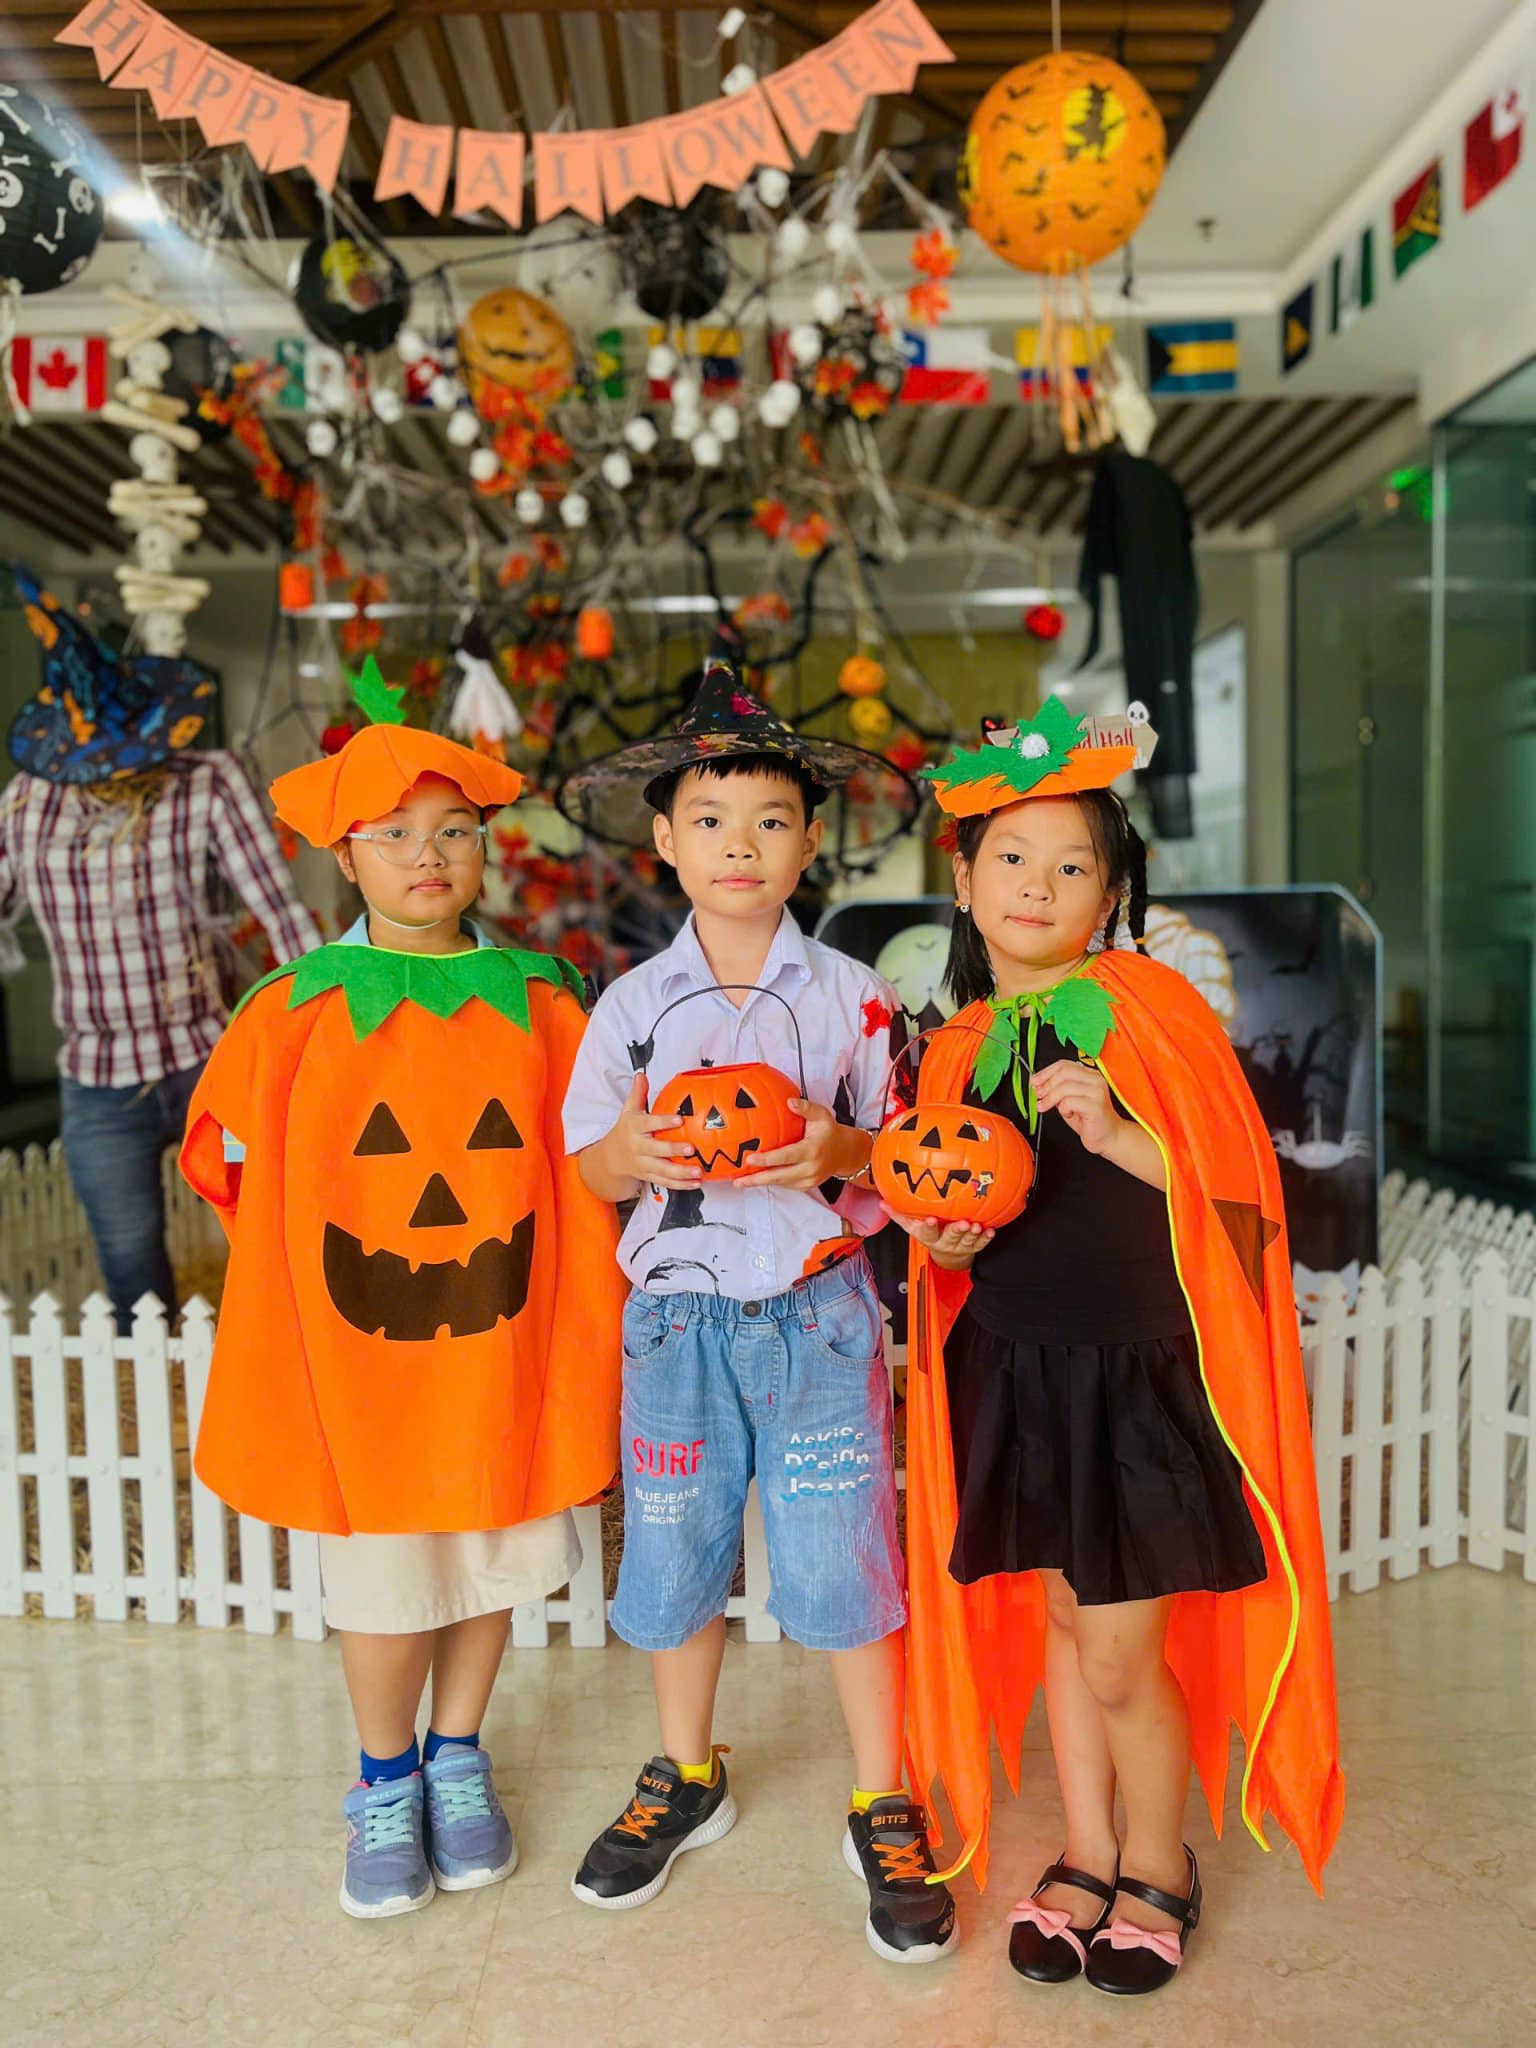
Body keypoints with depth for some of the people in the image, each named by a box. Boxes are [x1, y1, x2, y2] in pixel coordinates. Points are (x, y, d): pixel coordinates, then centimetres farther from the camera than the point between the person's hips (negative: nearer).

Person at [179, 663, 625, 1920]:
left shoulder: (543, 1008, -2)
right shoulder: (296, 1012, -5)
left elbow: (585, 1181, 3)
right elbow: (230, 1154, 6)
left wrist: (588, 1337, 0)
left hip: (501, 1342, 1)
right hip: (356, 1347, -1)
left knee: (490, 1558, 15)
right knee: (379, 1575, 10)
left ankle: (458, 1759, 40)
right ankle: (386, 1783, 37)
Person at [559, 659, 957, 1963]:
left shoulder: (851, 998, -1)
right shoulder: (632, 1005, 3)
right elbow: (587, 1167, 5)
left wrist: (839, 1151, -19)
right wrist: (635, 1151, -17)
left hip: (817, 1315, -2)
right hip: (678, 1316, 2)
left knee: (842, 1560, 3)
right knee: (677, 1560, 14)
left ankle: (885, 1809, 26)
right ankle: (687, 1777, 39)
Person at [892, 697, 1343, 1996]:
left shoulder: (1150, 1006, -8)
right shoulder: (960, 1048, 7)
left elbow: (1239, 1195, -11)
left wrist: (1118, 1136, -24)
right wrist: (942, 1241, -3)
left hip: (1143, 1372, -4)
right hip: (1015, 1372, 5)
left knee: (1123, 1656, 3)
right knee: (1057, 1620, 16)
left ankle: (1160, 1866, 31)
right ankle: (1088, 1857, 37)